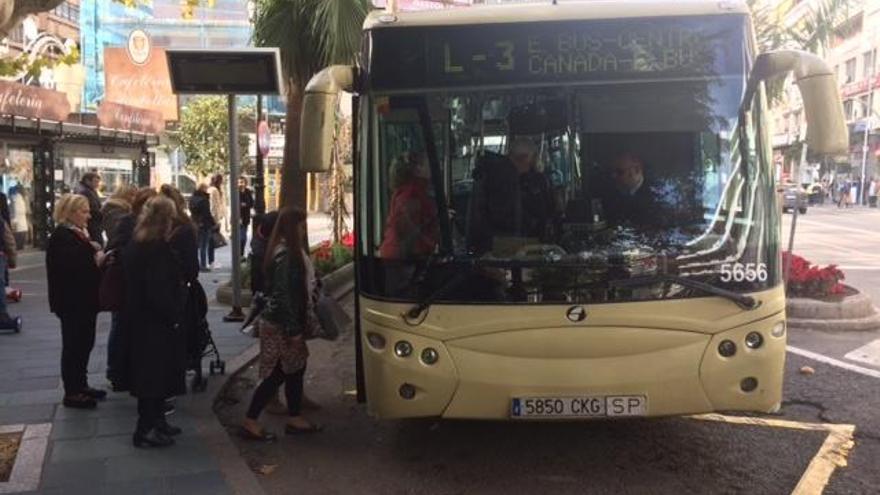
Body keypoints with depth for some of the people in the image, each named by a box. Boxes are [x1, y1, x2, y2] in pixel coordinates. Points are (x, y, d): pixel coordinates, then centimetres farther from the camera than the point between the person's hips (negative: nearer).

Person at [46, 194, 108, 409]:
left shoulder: (80, 233, 16)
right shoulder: (61, 236, -16)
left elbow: (87, 260, 16)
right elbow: (71, 266, -29)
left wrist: (100, 257, -3)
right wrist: (96, 262, -21)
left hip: (84, 300, 9)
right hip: (71, 302, -9)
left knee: (84, 342, 15)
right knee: (73, 345, -2)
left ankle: (80, 385, 26)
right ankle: (71, 392, 6)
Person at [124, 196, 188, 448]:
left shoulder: (136, 245, 9)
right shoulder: (157, 248, -21)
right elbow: (159, 292, -25)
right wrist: (173, 316, -13)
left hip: (141, 319, 10)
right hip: (156, 323, -10)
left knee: (151, 373, 18)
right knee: (155, 373, 0)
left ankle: (155, 422, 28)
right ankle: (146, 429, 8)